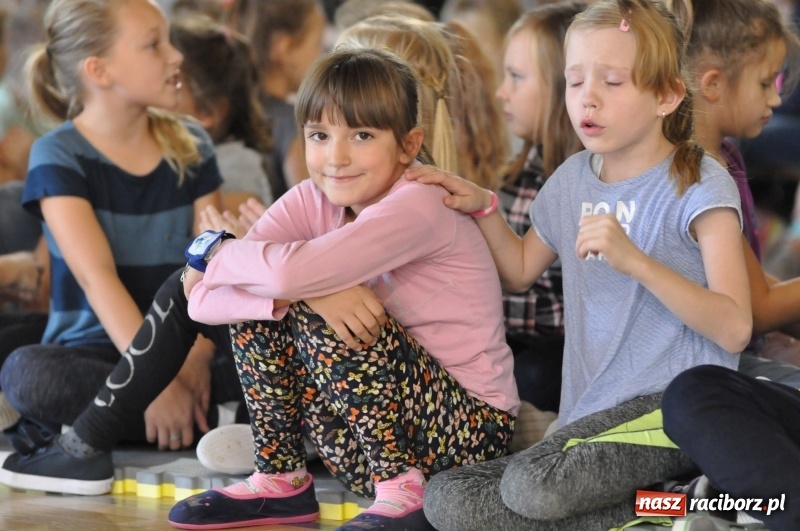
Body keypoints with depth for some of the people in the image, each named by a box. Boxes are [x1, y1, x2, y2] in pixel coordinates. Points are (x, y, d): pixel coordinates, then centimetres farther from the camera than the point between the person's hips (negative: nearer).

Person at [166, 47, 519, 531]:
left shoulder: (418, 206, -20)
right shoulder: (313, 201, 0)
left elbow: (293, 269, -35)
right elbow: (204, 299, -14)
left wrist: (218, 253, -14)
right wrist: (313, 290, -30)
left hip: (470, 430, -7)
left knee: (322, 319, -25)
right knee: (256, 307, -5)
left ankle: (404, 492, -18)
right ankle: (281, 481, 6)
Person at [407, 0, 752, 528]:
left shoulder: (698, 185, -7)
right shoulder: (572, 180, 13)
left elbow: (735, 329, -16)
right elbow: (521, 270, 31)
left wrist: (636, 261, -27)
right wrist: (482, 206, 13)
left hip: (673, 404, -7)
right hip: (590, 414, 8)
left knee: (535, 485, -32)